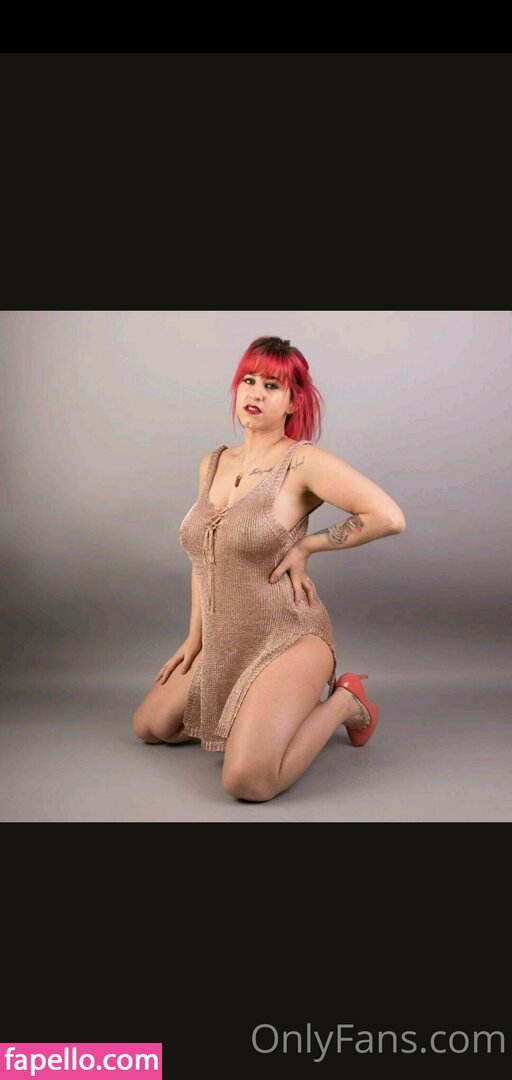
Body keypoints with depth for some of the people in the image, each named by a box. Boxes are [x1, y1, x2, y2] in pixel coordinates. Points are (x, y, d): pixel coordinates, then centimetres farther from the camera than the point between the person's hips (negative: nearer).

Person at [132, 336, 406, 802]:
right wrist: (195, 636, 16)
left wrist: (306, 544, -14)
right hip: (223, 643, 8)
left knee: (247, 781, -24)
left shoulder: (304, 461, -15)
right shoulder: (213, 464, 7)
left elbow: (390, 517, -21)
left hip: (287, 638, -7)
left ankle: (343, 702, 2)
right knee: (149, 726, 16)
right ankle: (262, 707, 26)